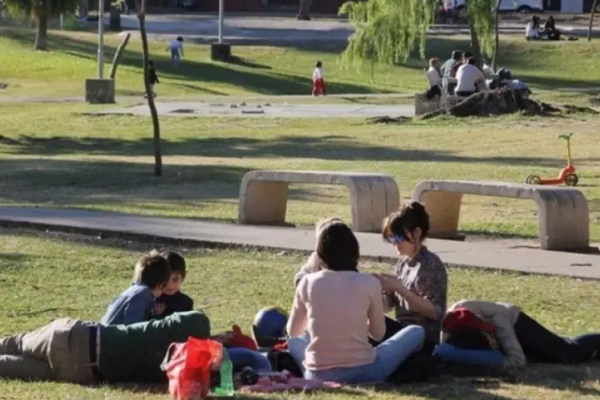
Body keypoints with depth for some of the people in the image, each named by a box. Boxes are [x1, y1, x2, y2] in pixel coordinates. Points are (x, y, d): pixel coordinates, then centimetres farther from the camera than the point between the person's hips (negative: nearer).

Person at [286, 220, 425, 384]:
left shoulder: (308, 282, -2)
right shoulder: (369, 283, -8)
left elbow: (293, 331, 12)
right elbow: (378, 333, 5)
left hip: (317, 376, 1)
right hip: (363, 373, -1)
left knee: (294, 341, 34)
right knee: (416, 332, 17)